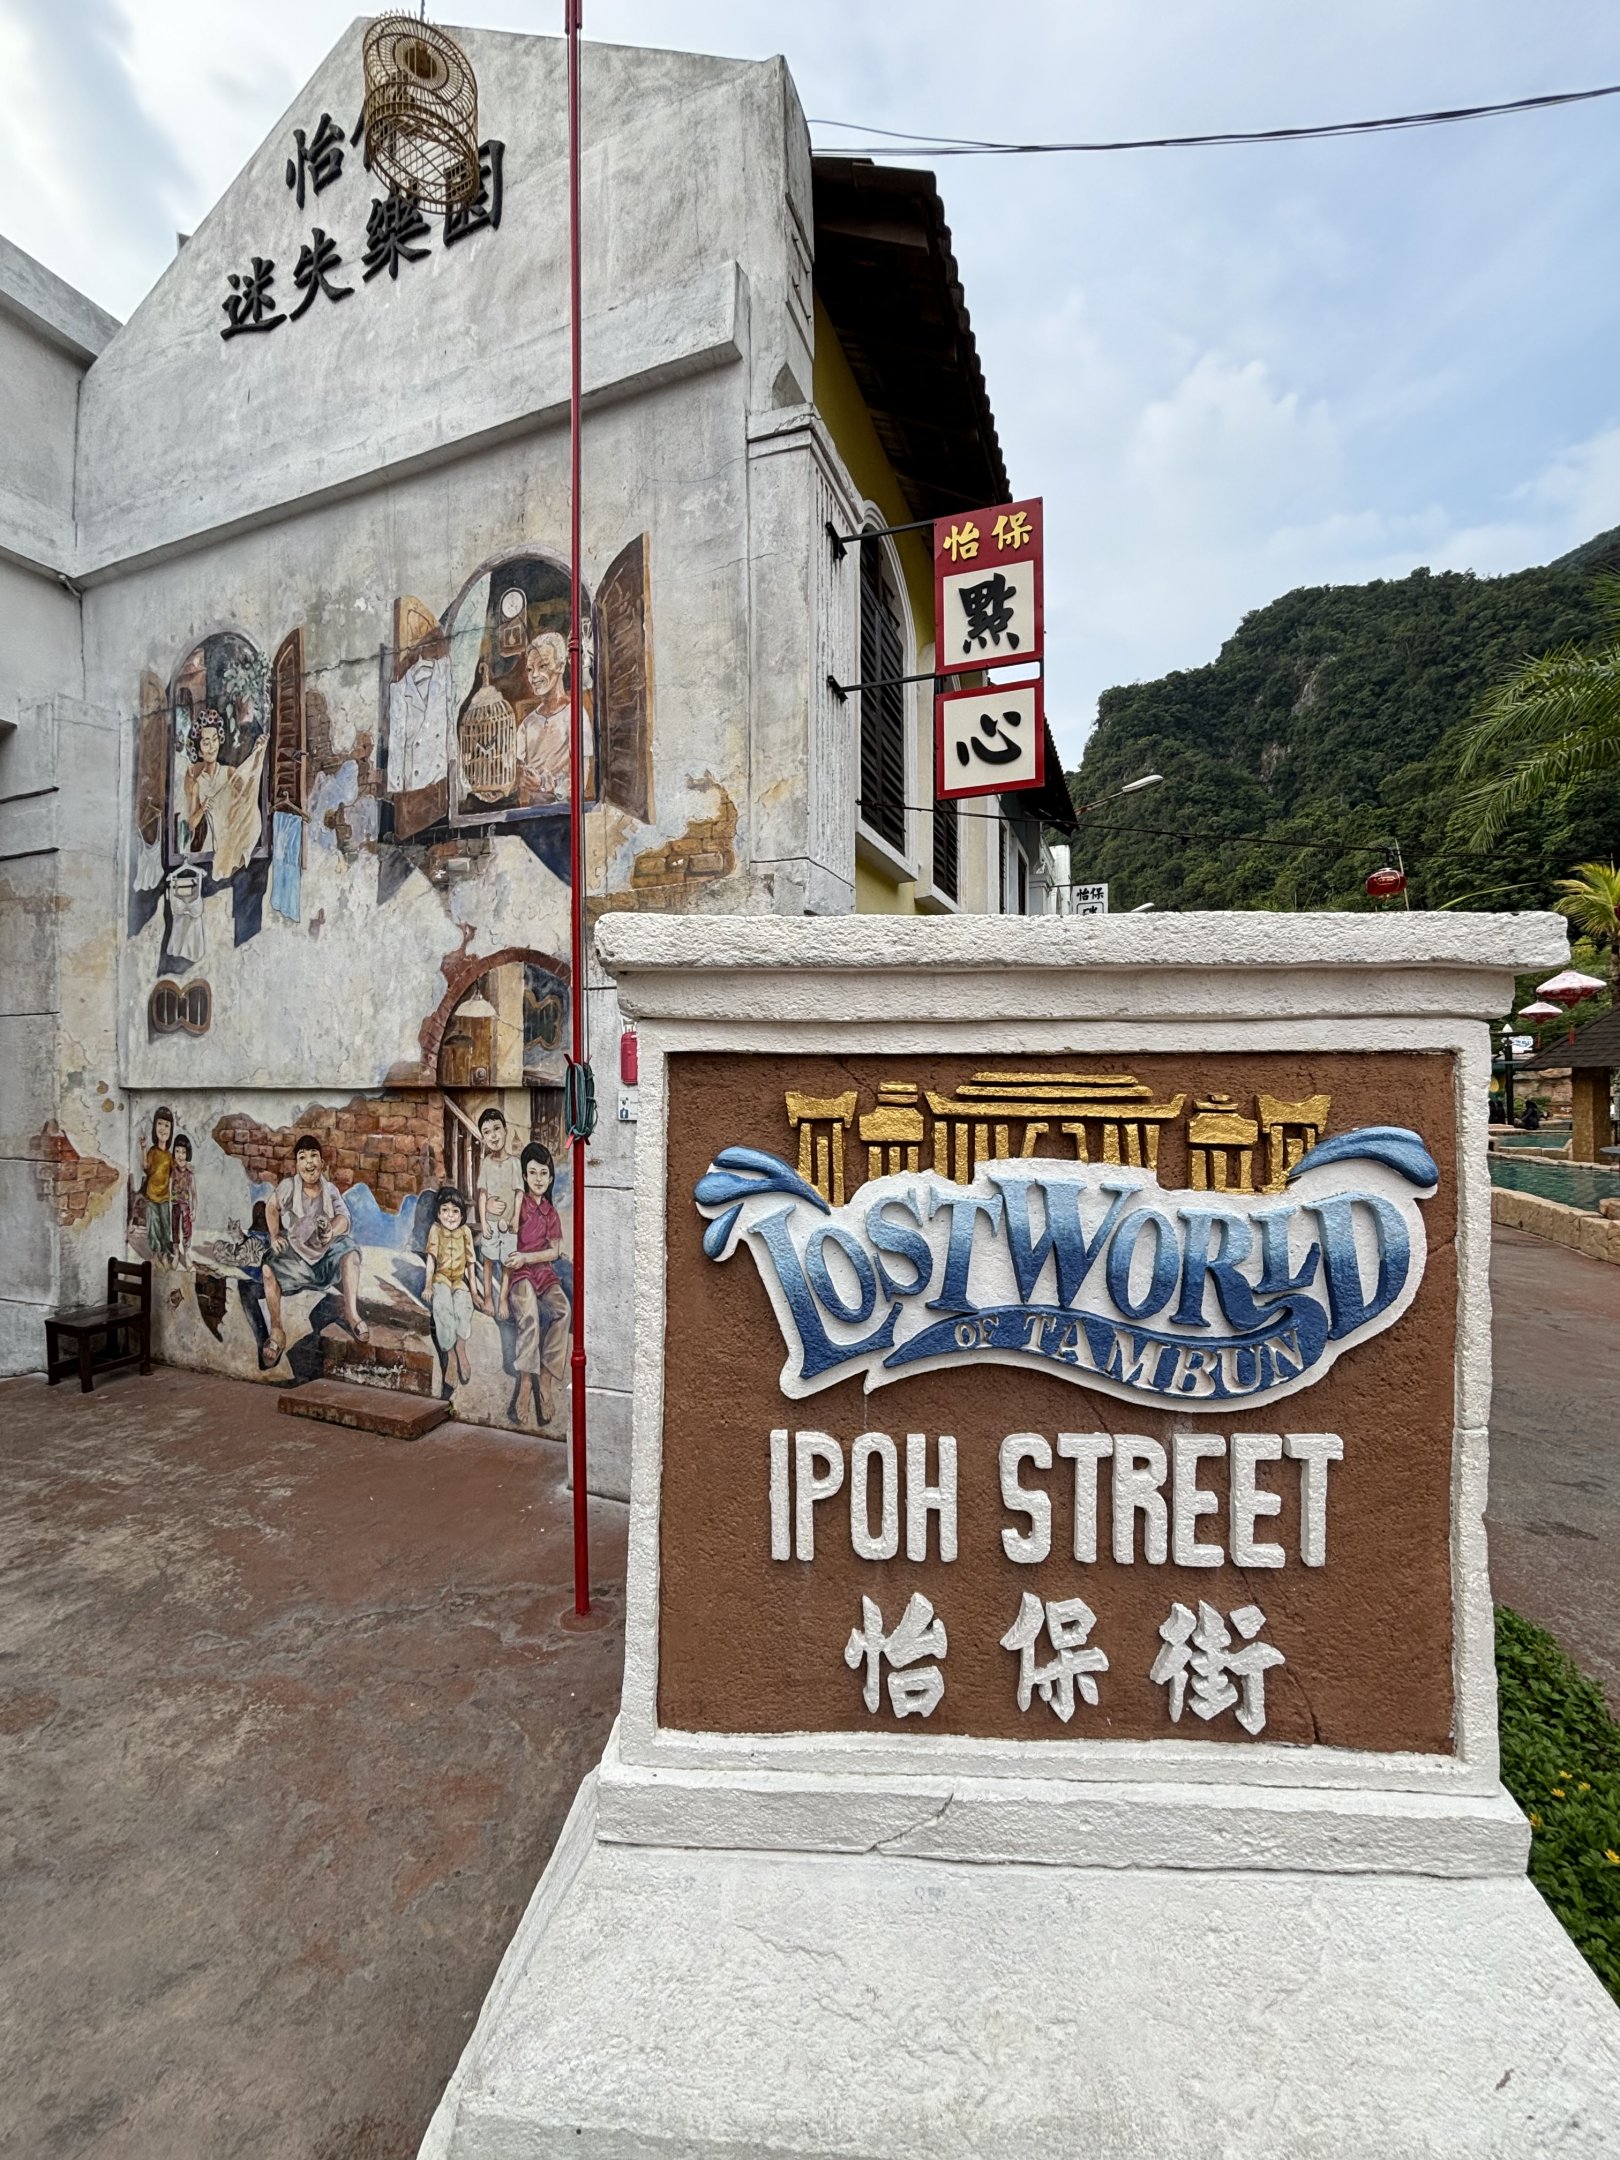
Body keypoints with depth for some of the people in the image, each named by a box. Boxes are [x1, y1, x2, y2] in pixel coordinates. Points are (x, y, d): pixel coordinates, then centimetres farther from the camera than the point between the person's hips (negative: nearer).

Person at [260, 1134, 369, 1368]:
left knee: (349, 1249, -30)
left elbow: (344, 1218, -11)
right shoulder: (288, 1186, 1)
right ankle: (276, 1332, -16)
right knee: (269, 1269, -29)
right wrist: (274, 1236, 7)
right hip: (295, 1254, 0)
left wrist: (332, 1230, -35)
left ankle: (351, 1312, -25)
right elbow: (271, 1207, 20)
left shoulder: (331, 1190, 3)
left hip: (326, 1254, 0)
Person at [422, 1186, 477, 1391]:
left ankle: (459, 1349, -26)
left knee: (463, 1303, -32)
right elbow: (431, 1258, -2)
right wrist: (428, 1285, -8)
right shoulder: (436, 1230, 0)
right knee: (442, 1304, -32)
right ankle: (452, 1353, -28)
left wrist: (472, 1286, 7)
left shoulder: (465, 1232, 4)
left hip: (459, 1280, 1)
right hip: (441, 1278, -1)